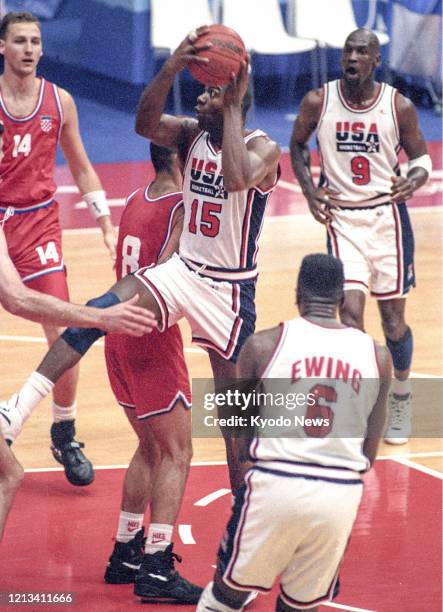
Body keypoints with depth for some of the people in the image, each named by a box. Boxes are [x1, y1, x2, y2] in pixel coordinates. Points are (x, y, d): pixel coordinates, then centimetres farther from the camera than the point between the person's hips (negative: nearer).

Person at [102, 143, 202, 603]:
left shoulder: (135, 202, 11)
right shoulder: (183, 208, -14)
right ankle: (157, 568, -8)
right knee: (177, 452, -3)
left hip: (119, 336, 8)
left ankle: (125, 554, 24)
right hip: (152, 340, -8)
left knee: (151, 447, 20)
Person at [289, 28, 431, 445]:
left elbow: (420, 156, 5)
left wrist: (414, 179, -18)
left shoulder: (399, 106, -8)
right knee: (350, 314, -13)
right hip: (342, 218, 0)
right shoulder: (318, 102, -7)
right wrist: (309, 189, -4)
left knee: (393, 319, 8)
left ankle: (400, 399, 34)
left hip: (387, 216, 0)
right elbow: (297, 145, 11)